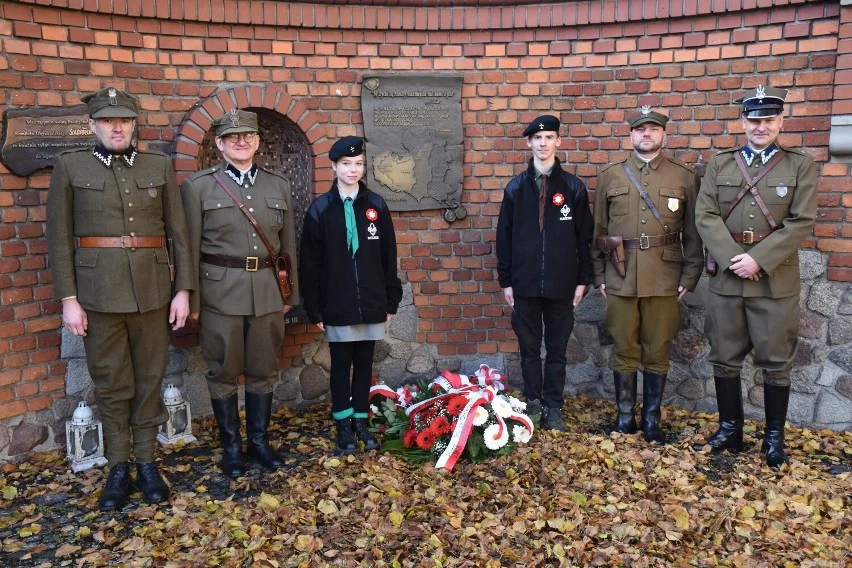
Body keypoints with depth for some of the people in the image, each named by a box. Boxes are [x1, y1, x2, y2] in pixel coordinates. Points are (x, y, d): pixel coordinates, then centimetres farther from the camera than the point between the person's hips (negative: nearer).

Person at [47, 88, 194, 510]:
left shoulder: (160, 166, 6)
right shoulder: (69, 166, 3)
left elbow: (178, 232, 5)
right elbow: (59, 238, 0)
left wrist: (183, 289, -1)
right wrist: (68, 298, -6)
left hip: (152, 290, 1)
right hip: (98, 292, -1)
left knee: (150, 379, 9)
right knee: (111, 384, 8)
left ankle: (146, 461, 23)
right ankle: (118, 467, 22)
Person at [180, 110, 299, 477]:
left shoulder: (279, 186, 10)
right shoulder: (198, 186, 1)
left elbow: (288, 246, 12)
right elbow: (190, 248, -2)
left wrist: (290, 293, 10)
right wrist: (191, 299, -4)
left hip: (267, 291, 3)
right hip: (221, 291, -3)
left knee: (263, 370, 11)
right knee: (223, 372, 6)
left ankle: (259, 440, 26)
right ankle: (231, 445, 22)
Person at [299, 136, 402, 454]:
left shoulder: (376, 206, 4)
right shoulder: (320, 209, -2)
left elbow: (389, 257, 6)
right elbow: (310, 264, -1)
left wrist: (392, 300, 5)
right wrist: (314, 310, -3)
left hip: (371, 304, 2)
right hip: (337, 306, -2)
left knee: (364, 364, 11)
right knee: (341, 366, 7)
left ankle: (361, 421, 24)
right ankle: (344, 425, 19)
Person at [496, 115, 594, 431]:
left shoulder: (574, 187, 3)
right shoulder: (516, 188, 4)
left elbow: (584, 237, 4)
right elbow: (504, 237, 4)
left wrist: (583, 279, 0)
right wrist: (505, 280, 1)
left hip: (561, 285, 0)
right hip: (525, 284, 1)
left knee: (557, 350, 8)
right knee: (529, 349, 9)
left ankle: (553, 408, 19)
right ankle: (533, 403, 23)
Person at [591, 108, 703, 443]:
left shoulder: (685, 177, 5)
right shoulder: (609, 175, 7)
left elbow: (693, 233, 5)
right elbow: (598, 229, 7)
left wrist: (689, 277, -1)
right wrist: (599, 275, 3)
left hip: (664, 280, 0)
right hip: (620, 278, 1)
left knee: (657, 352, 8)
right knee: (624, 351, 7)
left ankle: (651, 418, 22)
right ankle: (624, 415, 22)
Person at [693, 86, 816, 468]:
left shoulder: (800, 165, 4)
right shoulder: (719, 164, 8)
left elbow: (802, 222, -6)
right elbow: (705, 216, -2)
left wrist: (759, 259, -16)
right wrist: (731, 259, -14)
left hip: (776, 281, -1)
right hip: (726, 278, 2)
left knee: (776, 362, 6)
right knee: (724, 358, 9)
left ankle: (774, 437, 21)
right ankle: (729, 429, 24)